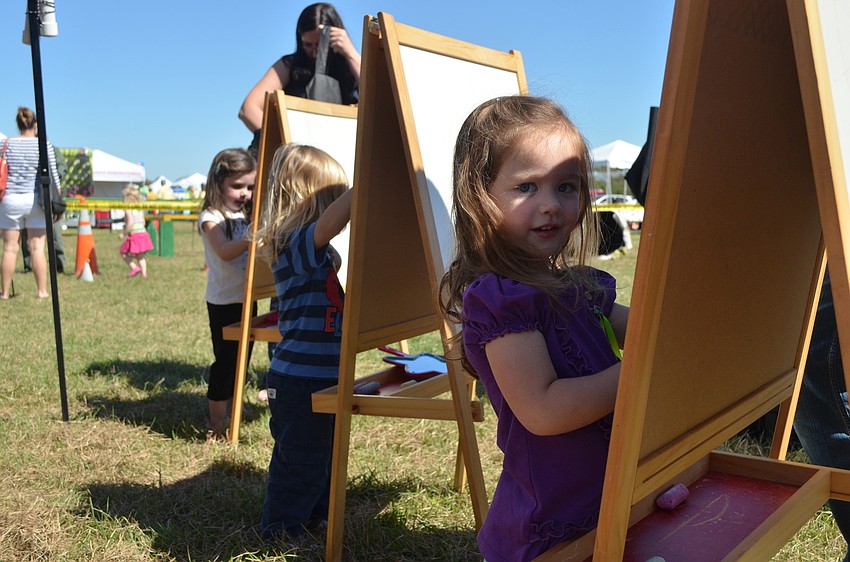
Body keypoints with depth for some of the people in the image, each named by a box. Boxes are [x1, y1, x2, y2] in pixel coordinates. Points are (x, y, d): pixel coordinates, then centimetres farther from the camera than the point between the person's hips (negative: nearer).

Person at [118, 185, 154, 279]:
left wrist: (124, 233, -11)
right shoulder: (140, 208, 14)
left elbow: (130, 223, -19)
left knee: (124, 253, 9)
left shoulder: (128, 209, -9)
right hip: (143, 233, 7)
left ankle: (135, 267, -7)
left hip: (134, 235, -7)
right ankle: (144, 274, 9)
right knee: (141, 256, 15)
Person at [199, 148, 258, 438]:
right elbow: (224, 251, -30)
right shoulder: (212, 217, -12)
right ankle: (217, 422, 9)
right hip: (224, 302, -7)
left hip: (246, 298, 7)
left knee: (241, 358, 15)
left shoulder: (245, 215, 11)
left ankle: (231, 412, 29)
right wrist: (251, 238, -45)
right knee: (225, 359, -2)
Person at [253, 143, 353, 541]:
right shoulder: (297, 244, -20)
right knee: (300, 460, 5)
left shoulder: (317, 252, 11)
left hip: (320, 377, 10)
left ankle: (314, 516, 41)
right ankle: (282, 530, 22)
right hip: (300, 380, -10)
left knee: (324, 453, 23)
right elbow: (331, 221, -41)